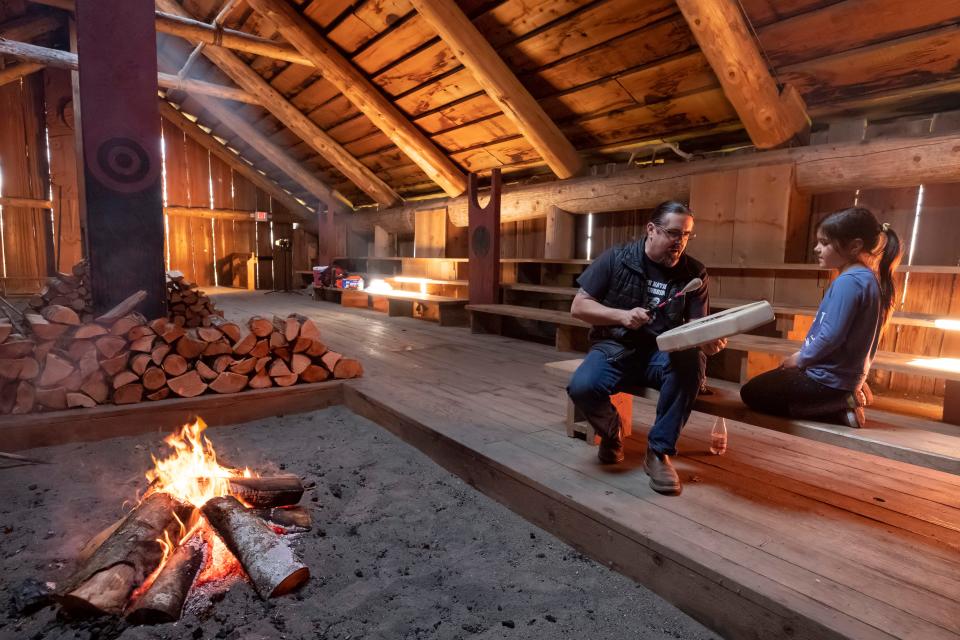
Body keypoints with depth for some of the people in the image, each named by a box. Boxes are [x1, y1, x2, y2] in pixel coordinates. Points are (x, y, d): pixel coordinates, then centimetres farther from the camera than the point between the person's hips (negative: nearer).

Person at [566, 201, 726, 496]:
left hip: (663, 353, 2)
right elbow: (578, 306, -3)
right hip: (615, 347, -1)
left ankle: (658, 451, -18)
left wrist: (709, 340, -25)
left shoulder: (694, 273, 3)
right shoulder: (616, 258, -3)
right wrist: (621, 315, -18)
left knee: (693, 360, -34)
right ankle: (611, 432, 4)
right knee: (582, 387, -32)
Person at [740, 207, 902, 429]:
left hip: (828, 380, -10)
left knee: (751, 393, 2)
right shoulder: (870, 278, 7)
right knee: (767, 382, 26)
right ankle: (842, 400, 11)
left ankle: (839, 408, -3)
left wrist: (800, 358, -11)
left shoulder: (848, 281, -24)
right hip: (847, 374, 10)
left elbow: (831, 336, -28)